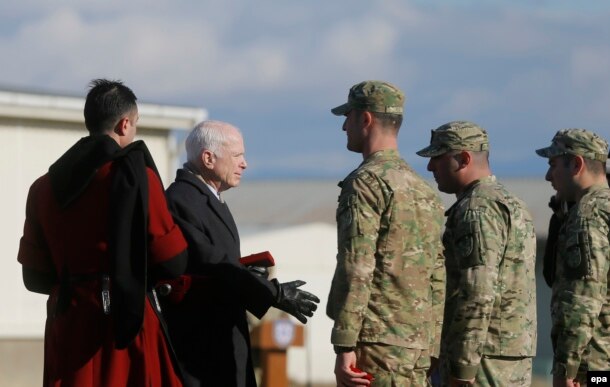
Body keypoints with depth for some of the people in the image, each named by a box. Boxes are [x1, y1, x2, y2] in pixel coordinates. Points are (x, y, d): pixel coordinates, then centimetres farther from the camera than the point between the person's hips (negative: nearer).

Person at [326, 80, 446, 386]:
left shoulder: (366, 182, -9)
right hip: (416, 348, 8)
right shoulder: (425, 192, 17)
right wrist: (430, 352, 19)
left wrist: (344, 347, -17)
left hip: (376, 343, -8)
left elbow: (356, 271, -16)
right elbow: (437, 281, 17)